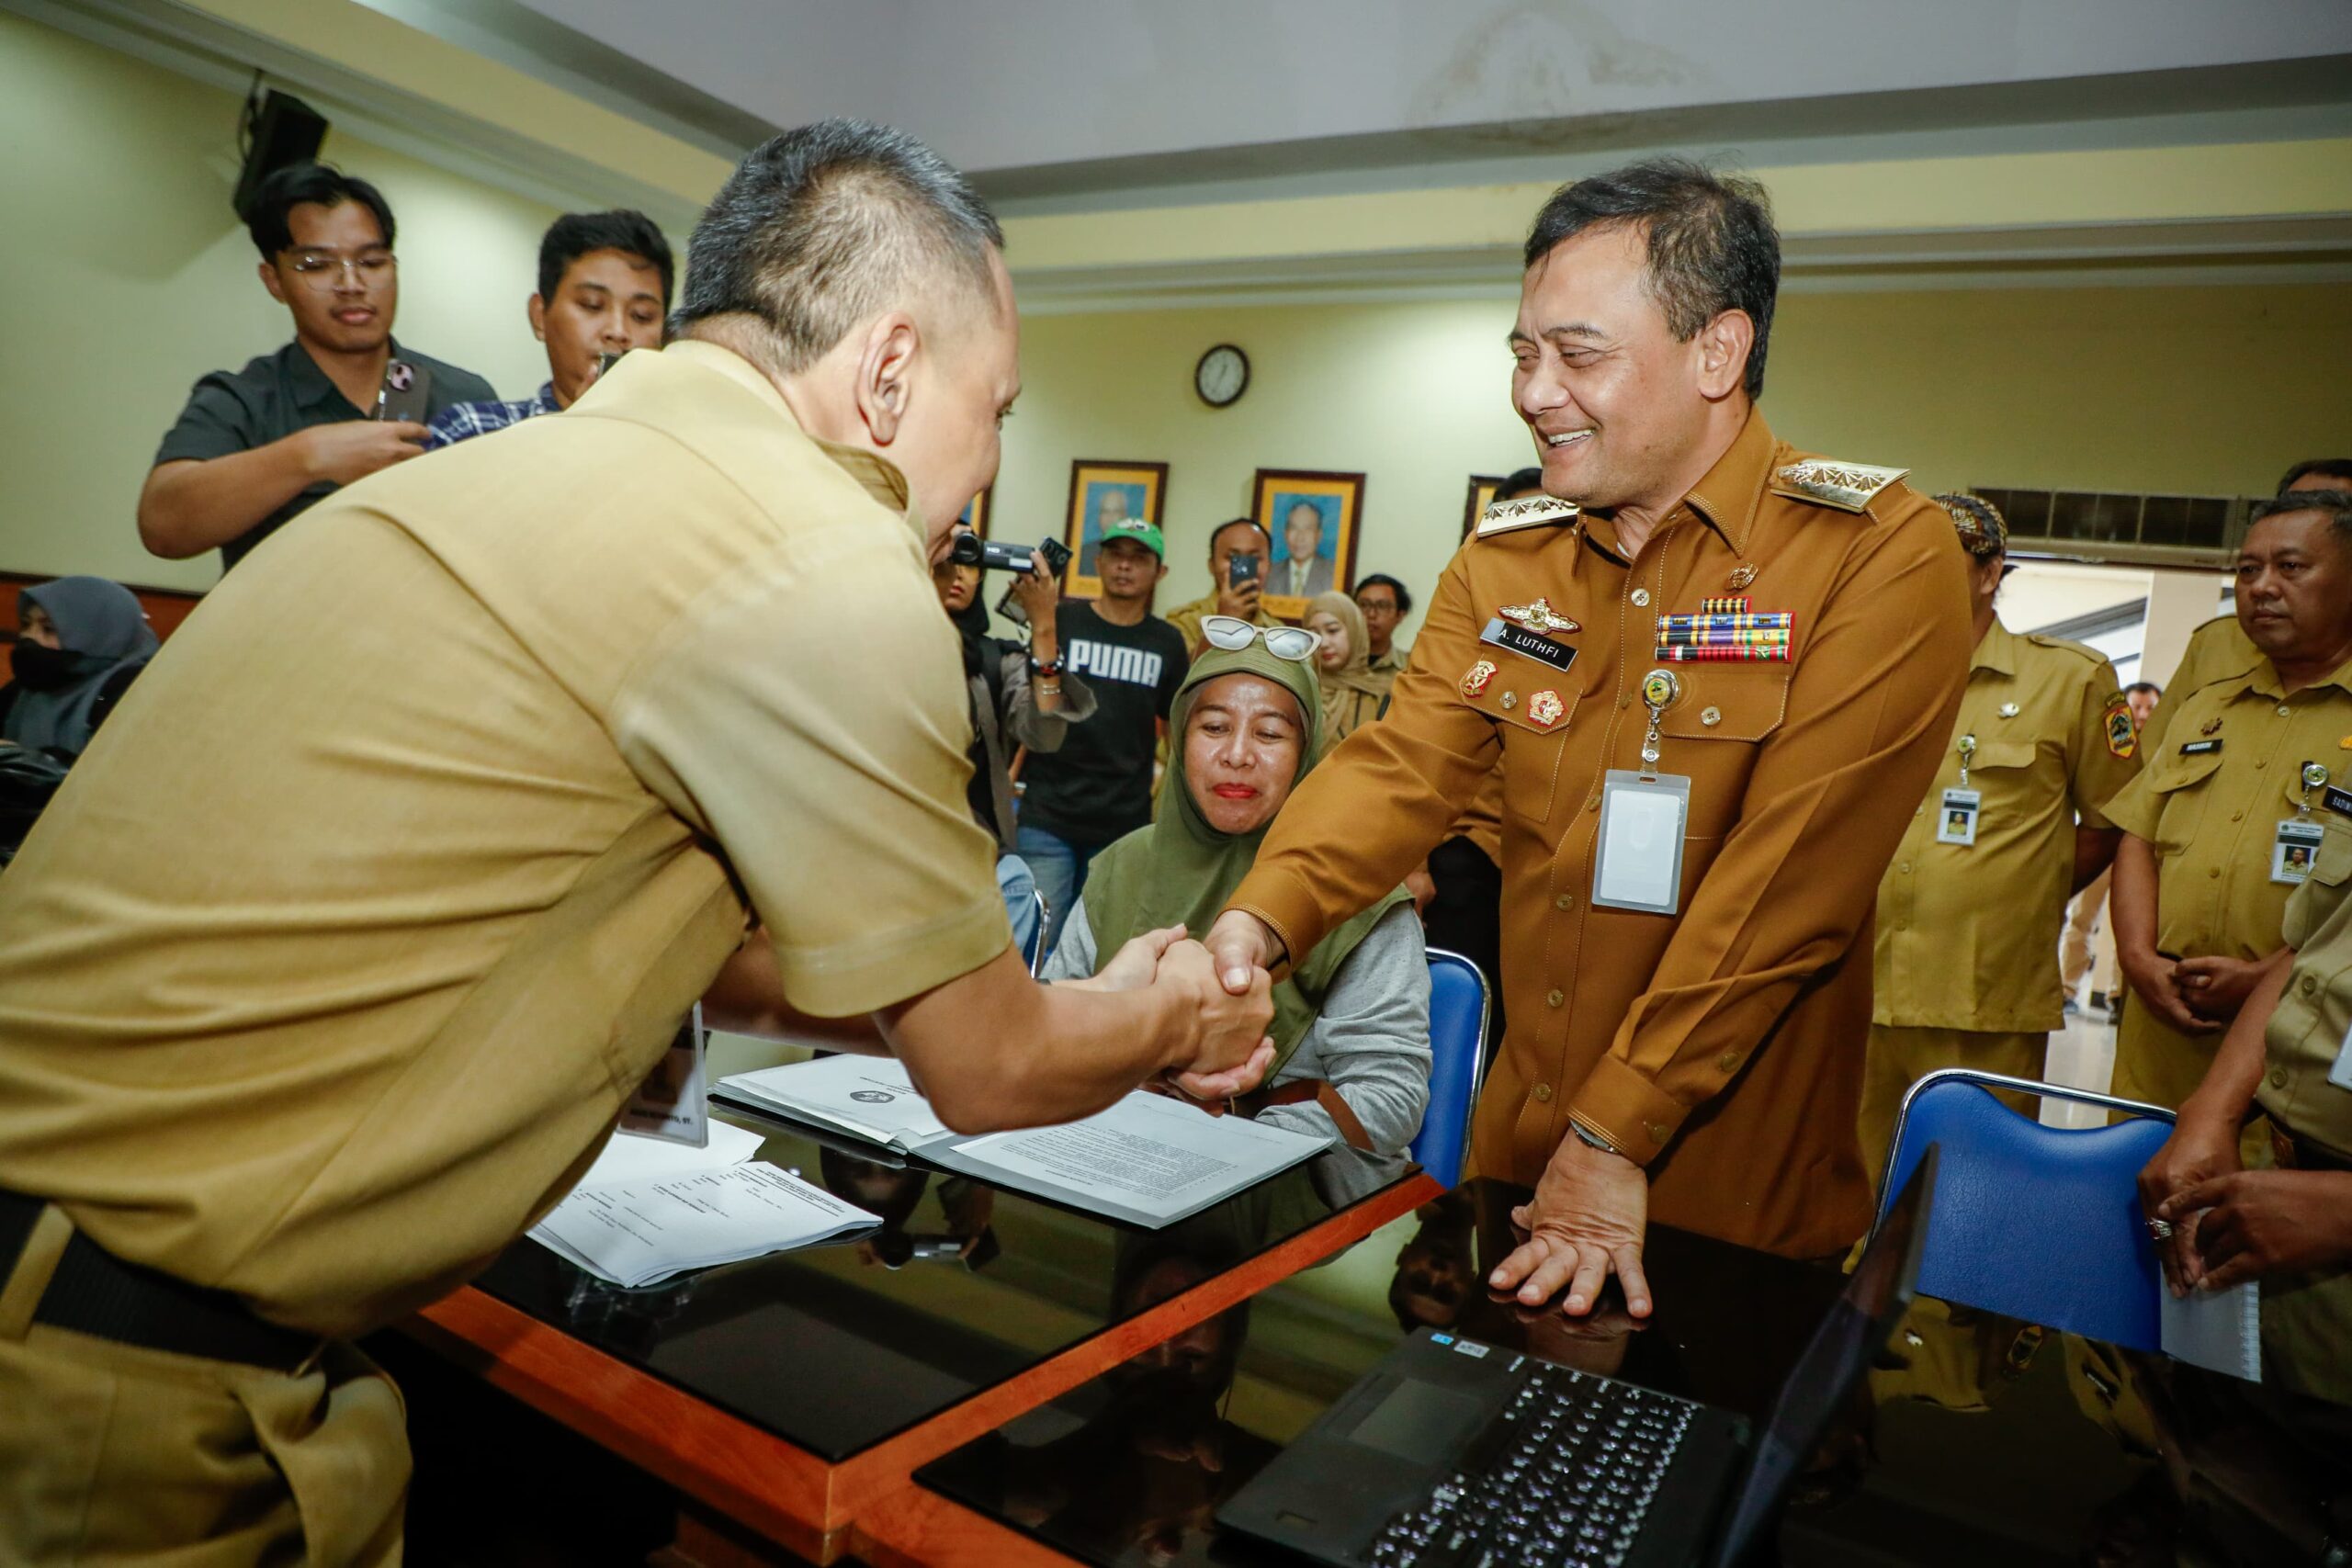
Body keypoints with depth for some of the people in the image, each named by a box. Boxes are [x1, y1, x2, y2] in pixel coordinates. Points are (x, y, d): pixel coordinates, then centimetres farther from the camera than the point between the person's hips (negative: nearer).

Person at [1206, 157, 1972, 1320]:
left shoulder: (1881, 558, -15)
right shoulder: (1501, 561, 2)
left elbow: (1783, 885, -22)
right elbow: (1402, 768, -7)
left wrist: (1615, 1137, -23)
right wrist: (1259, 922, -25)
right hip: (1512, 1150, 5)